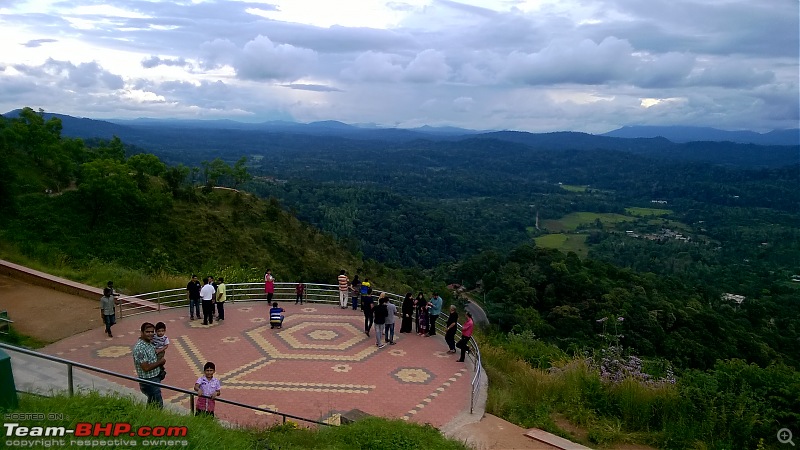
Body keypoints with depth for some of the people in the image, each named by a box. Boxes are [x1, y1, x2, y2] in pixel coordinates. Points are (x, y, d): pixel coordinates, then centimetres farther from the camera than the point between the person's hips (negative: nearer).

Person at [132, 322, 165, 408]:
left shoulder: (150, 342, 2)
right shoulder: (140, 348, -26)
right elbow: (146, 368, -27)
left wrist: (160, 360, 3)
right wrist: (160, 362, -16)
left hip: (155, 378, 9)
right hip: (148, 382, -9)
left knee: (152, 402, 25)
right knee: (158, 405, -1)